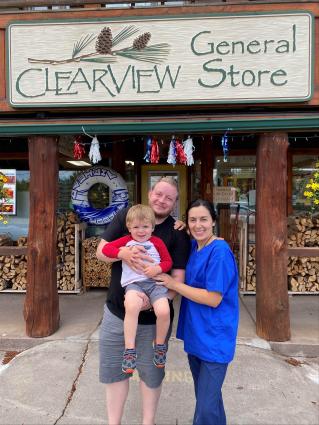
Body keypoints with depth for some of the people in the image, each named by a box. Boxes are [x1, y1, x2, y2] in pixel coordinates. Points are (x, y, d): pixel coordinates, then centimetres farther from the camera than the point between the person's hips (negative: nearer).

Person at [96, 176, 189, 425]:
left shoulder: (178, 234, -10)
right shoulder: (125, 216, -4)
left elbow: (178, 277, -13)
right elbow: (101, 251, -5)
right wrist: (123, 253, -26)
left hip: (153, 317, -2)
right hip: (116, 312, 2)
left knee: (151, 372, 18)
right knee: (113, 370, 17)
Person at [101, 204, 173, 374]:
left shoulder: (157, 242, 13)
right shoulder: (126, 240, 13)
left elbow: (168, 261, 12)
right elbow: (106, 248, 6)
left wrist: (157, 269, -9)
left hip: (155, 282, 1)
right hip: (133, 283, -1)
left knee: (164, 311, -23)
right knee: (132, 306, -34)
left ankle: (160, 345, 9)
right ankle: (129, 350, -16)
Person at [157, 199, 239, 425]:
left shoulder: (220, 251, -20)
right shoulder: (192, 246, 4)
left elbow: (213, 299, -22)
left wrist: (174, 284, -17)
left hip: (214, 338, -8)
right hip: (195, 334, 8)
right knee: (207, 396, 24)